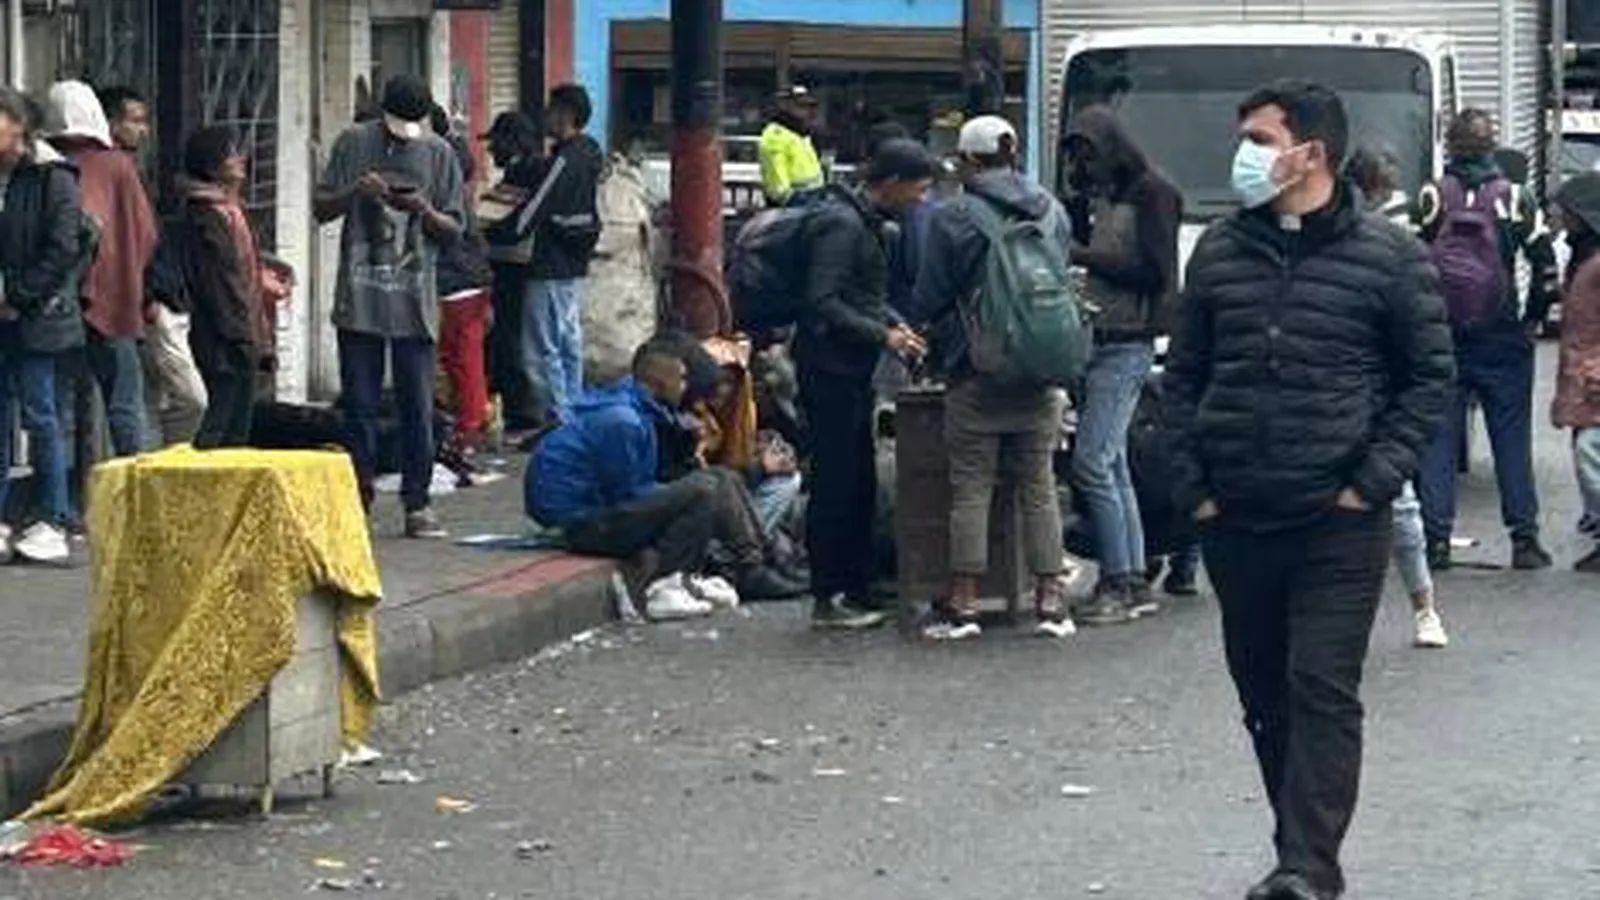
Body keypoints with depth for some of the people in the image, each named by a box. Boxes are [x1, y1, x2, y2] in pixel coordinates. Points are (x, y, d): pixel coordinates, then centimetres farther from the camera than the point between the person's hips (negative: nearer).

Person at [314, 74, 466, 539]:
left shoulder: (439, 154, 4)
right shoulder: (354, 143, 3)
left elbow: (454, 230, 5)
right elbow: (321, 209, 5)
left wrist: (423, 211, -14)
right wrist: (355, 192, -14)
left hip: (414, 302, 0)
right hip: (359, 297, 0)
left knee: (417, 407, 1)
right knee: (359, 405, 5)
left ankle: (417, 502, 8)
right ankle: (358, 499, 12)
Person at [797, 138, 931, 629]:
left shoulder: (868, 223, 15)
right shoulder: (842, 224, -16)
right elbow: (823, 303, -22)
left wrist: (896, 325, 7)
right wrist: (884, 335, -19)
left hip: (853, 371, 10)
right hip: (830, 370, -10)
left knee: (860, 485, 12)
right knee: (835, 486, -6)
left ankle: (857, 591, 18)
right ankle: (828, 600, -2)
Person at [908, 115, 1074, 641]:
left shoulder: (954, 220, -9)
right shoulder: (1053, 213, 5)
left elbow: (927, 301, -4)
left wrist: (930, 351, 15)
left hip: (977, 375, -4)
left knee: (970, 488, 2)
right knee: (1039, 486, 9)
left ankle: (963, 602, 3)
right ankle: (1050, 598, 9)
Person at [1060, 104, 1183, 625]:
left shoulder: (1152, 195, -6)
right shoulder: (1095, 197, 17)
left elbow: (1154, 273, -13)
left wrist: (1087, 257, -14)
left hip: (1127, 344, -8)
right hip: (1096, 342, 8)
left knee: (1092, 462, -13)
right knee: (1113, 465, 9)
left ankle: (1118, 583, -8)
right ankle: (1134, 584, 13)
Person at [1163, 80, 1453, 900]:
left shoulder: (1388, 257, -3)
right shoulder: (1219, 251, 8)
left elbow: (1430, 378, 0)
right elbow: (1184, 376, 13)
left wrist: (1372, 483, -8)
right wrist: (1193, 485, 4)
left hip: (1337, 525, -4)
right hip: (1235, 522, 5)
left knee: (1323, 692, -9)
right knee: (1264, 694, 10)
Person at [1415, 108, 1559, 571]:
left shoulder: (1430, 199, -3)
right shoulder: (1516, 199, -1)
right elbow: (1547, 268, -3)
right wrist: (1533, 318, 10)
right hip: (1502, 341, 0)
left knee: (1438, 440, 5)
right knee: (1512, 440, 6)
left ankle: (1436, 539, 3)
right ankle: (1524, 538, 5)